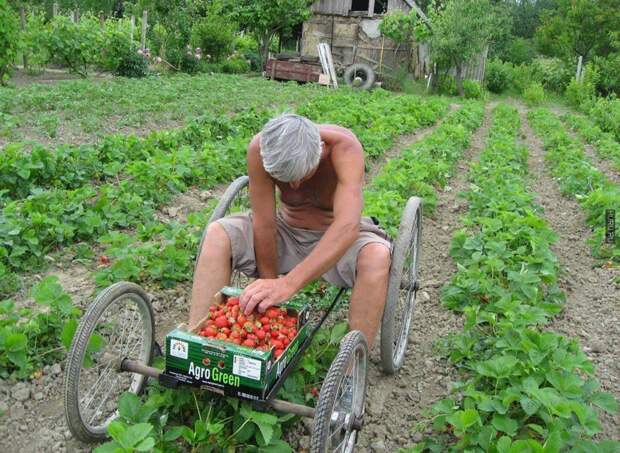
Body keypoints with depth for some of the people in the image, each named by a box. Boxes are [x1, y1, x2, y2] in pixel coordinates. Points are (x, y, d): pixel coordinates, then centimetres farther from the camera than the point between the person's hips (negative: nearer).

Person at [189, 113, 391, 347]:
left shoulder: (344, 146, -31)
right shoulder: (260, 148, -24)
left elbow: (348, 226, -44)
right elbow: (264, 225, -20)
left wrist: (288, 284, -53)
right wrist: (269, 289, -18)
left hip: (337, 239, -2)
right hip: (286, 229, 2)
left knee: (377, 257, -35)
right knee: (217, 234, -21)